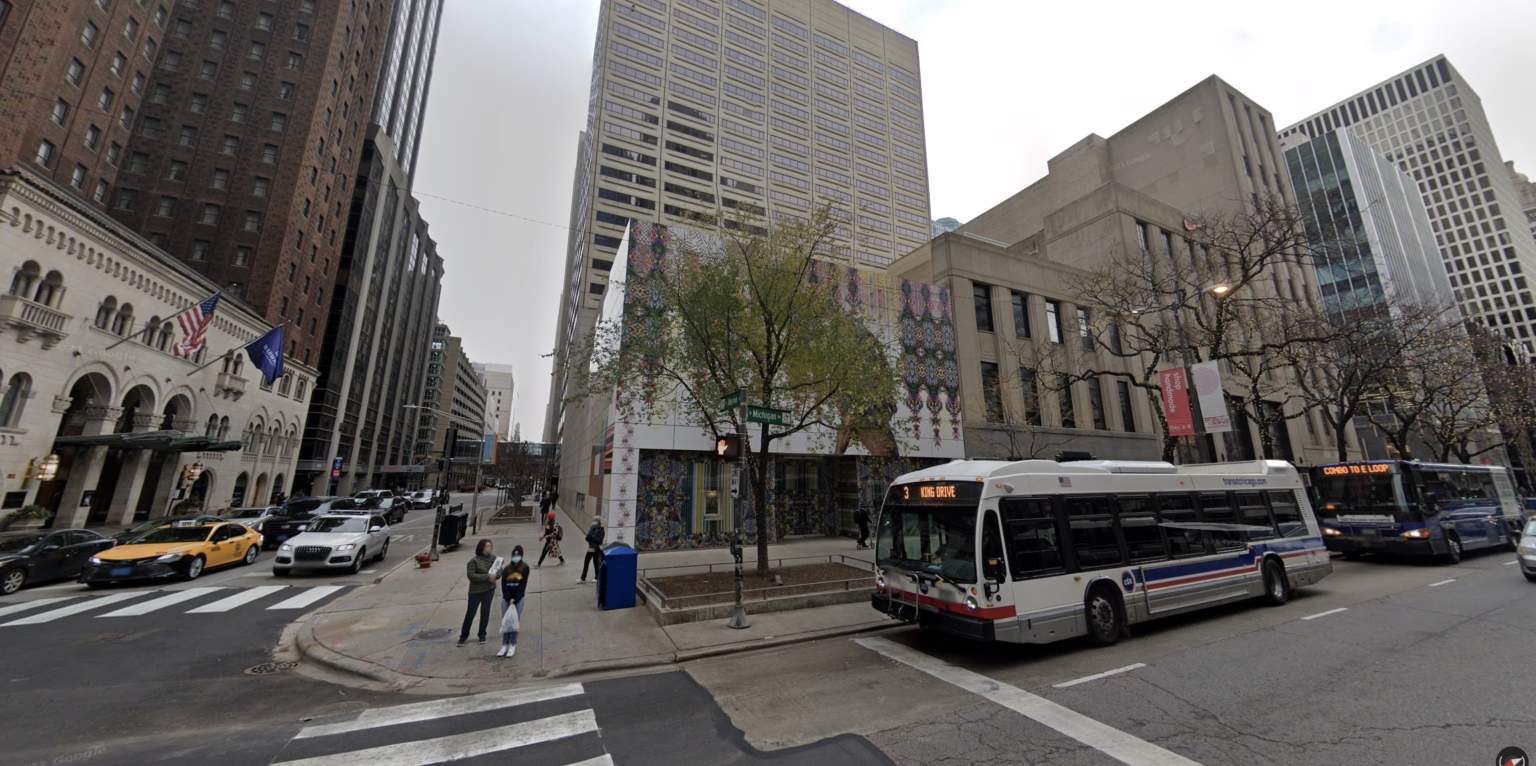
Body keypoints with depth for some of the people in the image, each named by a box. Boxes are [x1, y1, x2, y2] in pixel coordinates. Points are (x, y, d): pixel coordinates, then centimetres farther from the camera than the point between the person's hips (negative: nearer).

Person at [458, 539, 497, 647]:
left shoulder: (493, 559, 2)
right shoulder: (474, 561, -12)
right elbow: (471, 575, -20)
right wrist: (487, 577, -25)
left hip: (489, 589, 4)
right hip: (476, 591, -3)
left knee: (485, 612, 12)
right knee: (470, 613, 6)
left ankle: (482, 635, 27)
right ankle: (463, 636, 24)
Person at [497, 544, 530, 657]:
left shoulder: (525, 568, -2)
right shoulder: (506, 569, 5)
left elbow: (523, 585, -6)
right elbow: (503, 585, 0)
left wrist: (515, 600, -11)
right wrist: (509, 599, -11)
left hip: (518, 598, -2)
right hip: (506, 598, 2)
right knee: (505, 622, 0)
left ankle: (513, 645, 1)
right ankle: (505, 645, 7)